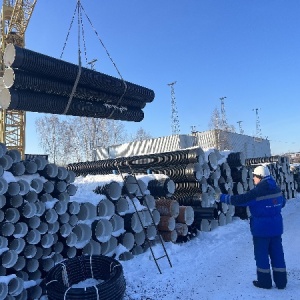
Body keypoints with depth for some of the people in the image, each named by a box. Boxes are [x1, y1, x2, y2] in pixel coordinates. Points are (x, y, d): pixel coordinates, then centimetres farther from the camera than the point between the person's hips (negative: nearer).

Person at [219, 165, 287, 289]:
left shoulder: (256, 192, -20)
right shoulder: (277, 189, 3)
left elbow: (239, 200, -21)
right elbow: (282, 202, 18)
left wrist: (222, 197, -14)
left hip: (261, 229, -7)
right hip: (276, 227, 7)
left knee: (261, 254, 7)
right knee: (277, 253, 15)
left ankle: (264, 281, 18)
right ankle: (281, 281, 24)